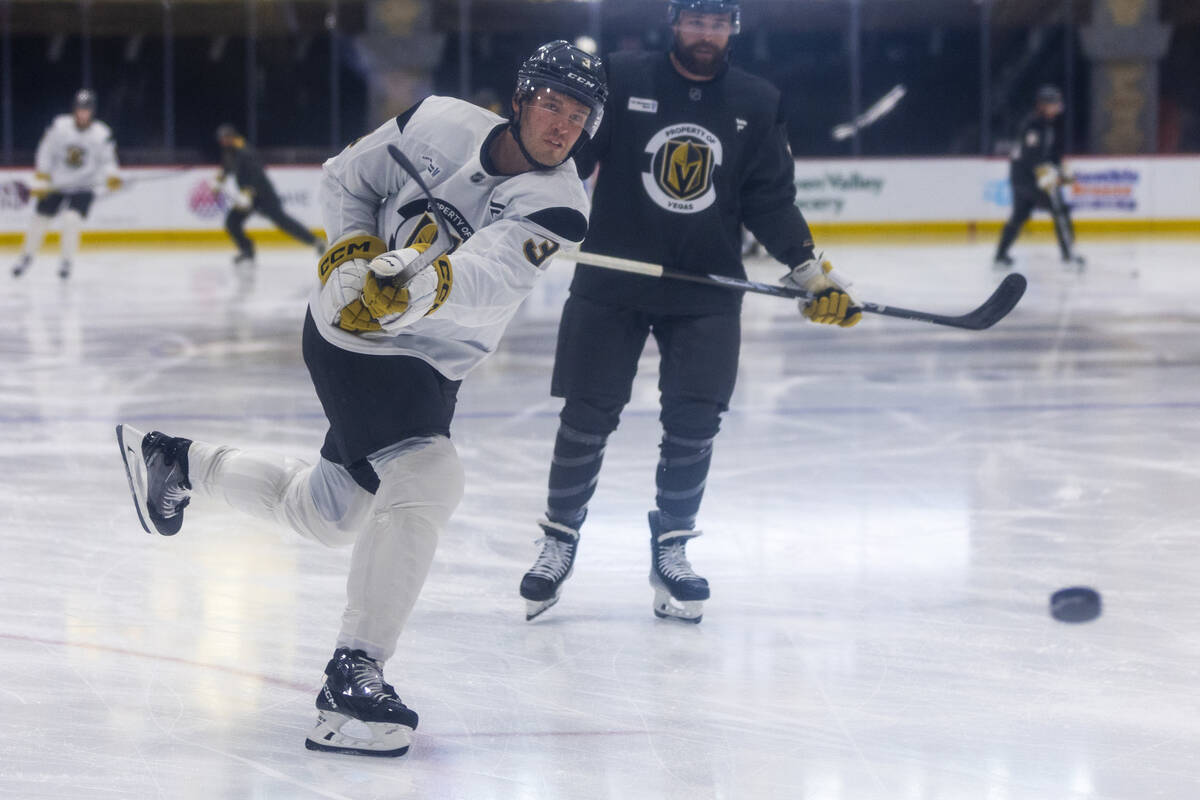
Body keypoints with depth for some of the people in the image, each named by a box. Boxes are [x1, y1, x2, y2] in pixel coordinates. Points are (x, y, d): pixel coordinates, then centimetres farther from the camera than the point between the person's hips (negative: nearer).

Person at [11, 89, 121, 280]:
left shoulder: (102, 134, -13)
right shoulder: (59, 126, -11)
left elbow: (108, 160, -9)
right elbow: (45, 154, -3)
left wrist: (112, 177, -30)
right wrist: (40, 182, -6)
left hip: (83, 187, -2)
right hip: (56, 184, 2)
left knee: (72, 220, -21)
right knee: (40, 219, 7)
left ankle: (67, 262, -6)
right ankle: (27, 256, 30)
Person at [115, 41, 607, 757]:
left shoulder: (558, 204, -14)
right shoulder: (441, 123, -12)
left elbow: (487, 277, -33)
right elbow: (347, 178, 4)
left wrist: (428, 282, -53)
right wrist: (352, 253, -12)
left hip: (429, 364, 5)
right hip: (352, 332, -4)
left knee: (329, 517, 19)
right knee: (427, 479, -26)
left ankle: (180, 461, 44)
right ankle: (354, 674, -24)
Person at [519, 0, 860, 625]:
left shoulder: (757, 104, 5)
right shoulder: (619, 80, -3)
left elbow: (772, 201, 6)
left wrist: (809, 271, -2)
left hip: (707, 294, 2)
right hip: (610, 284, -2)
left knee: (694, 424, -3)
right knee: (586, 419, 0)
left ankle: (670, 550, 14)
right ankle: (559, 541, 18)